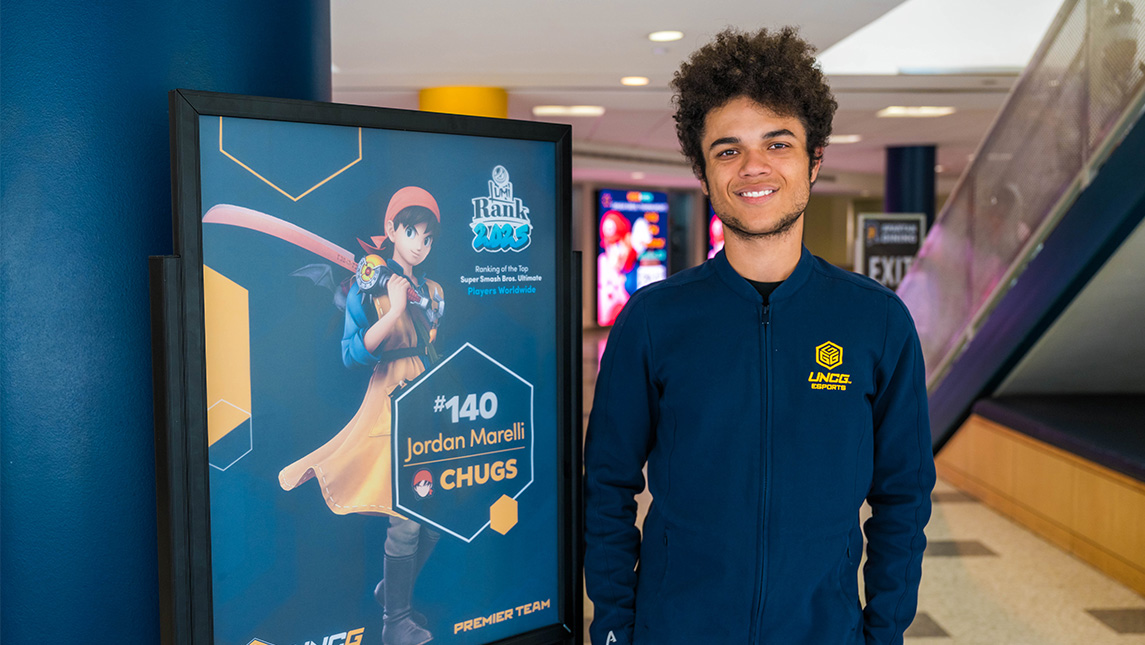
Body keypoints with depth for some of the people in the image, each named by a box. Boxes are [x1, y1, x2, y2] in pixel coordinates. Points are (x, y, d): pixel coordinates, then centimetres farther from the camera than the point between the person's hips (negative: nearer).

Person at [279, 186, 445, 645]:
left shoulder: (430, 291, 14)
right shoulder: (370, 284, -3)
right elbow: (351, 354, -12)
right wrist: (393, 314, -21)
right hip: (393, 406, -6)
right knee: (406, 519, -8)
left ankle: (393, 590, 29)